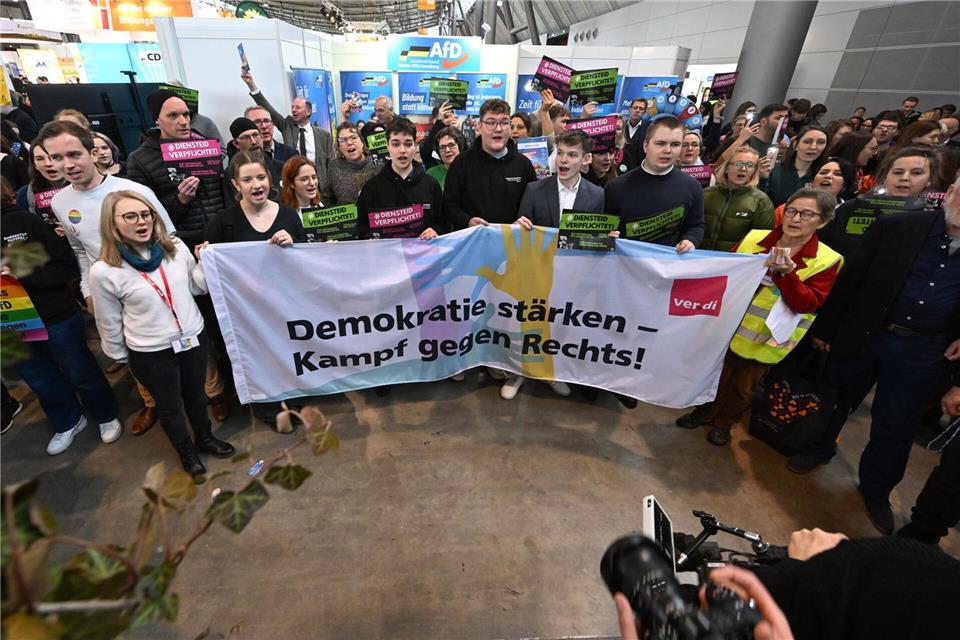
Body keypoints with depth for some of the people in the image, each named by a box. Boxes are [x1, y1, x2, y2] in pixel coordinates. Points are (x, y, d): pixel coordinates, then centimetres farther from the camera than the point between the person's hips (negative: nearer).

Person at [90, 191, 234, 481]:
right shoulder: (104, 272, -16)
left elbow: (196, 287, 4)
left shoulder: (175, 247, -8)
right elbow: (109, 323, -4)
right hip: (150, 354, -3)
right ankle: (187, 452, 41)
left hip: (193, 338, 3)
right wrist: (120, 357, 6)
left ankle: (205, 437, 48)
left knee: (196, 393, 23)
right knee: (169, 405, 17)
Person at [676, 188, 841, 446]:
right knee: (716, 374, 15)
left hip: (765, 339, -1)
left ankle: (724, 423, 36)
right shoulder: (754, 238, -3)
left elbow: (806, 304, -18)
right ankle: (705, 412, 38)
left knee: (743, 386, 15)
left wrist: (787, 273, -28)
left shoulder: (826, 260, -9)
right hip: (728, 326, 2)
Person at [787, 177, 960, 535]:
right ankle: (821, 447, 43)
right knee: (838, 399, 17)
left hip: (921, 352, 1)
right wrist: (824, 328, -2)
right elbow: (850, 280, -3)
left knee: (895, 427, 10)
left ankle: (876, 490, 31)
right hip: (863, 335, 0)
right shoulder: (895, 228, -5)